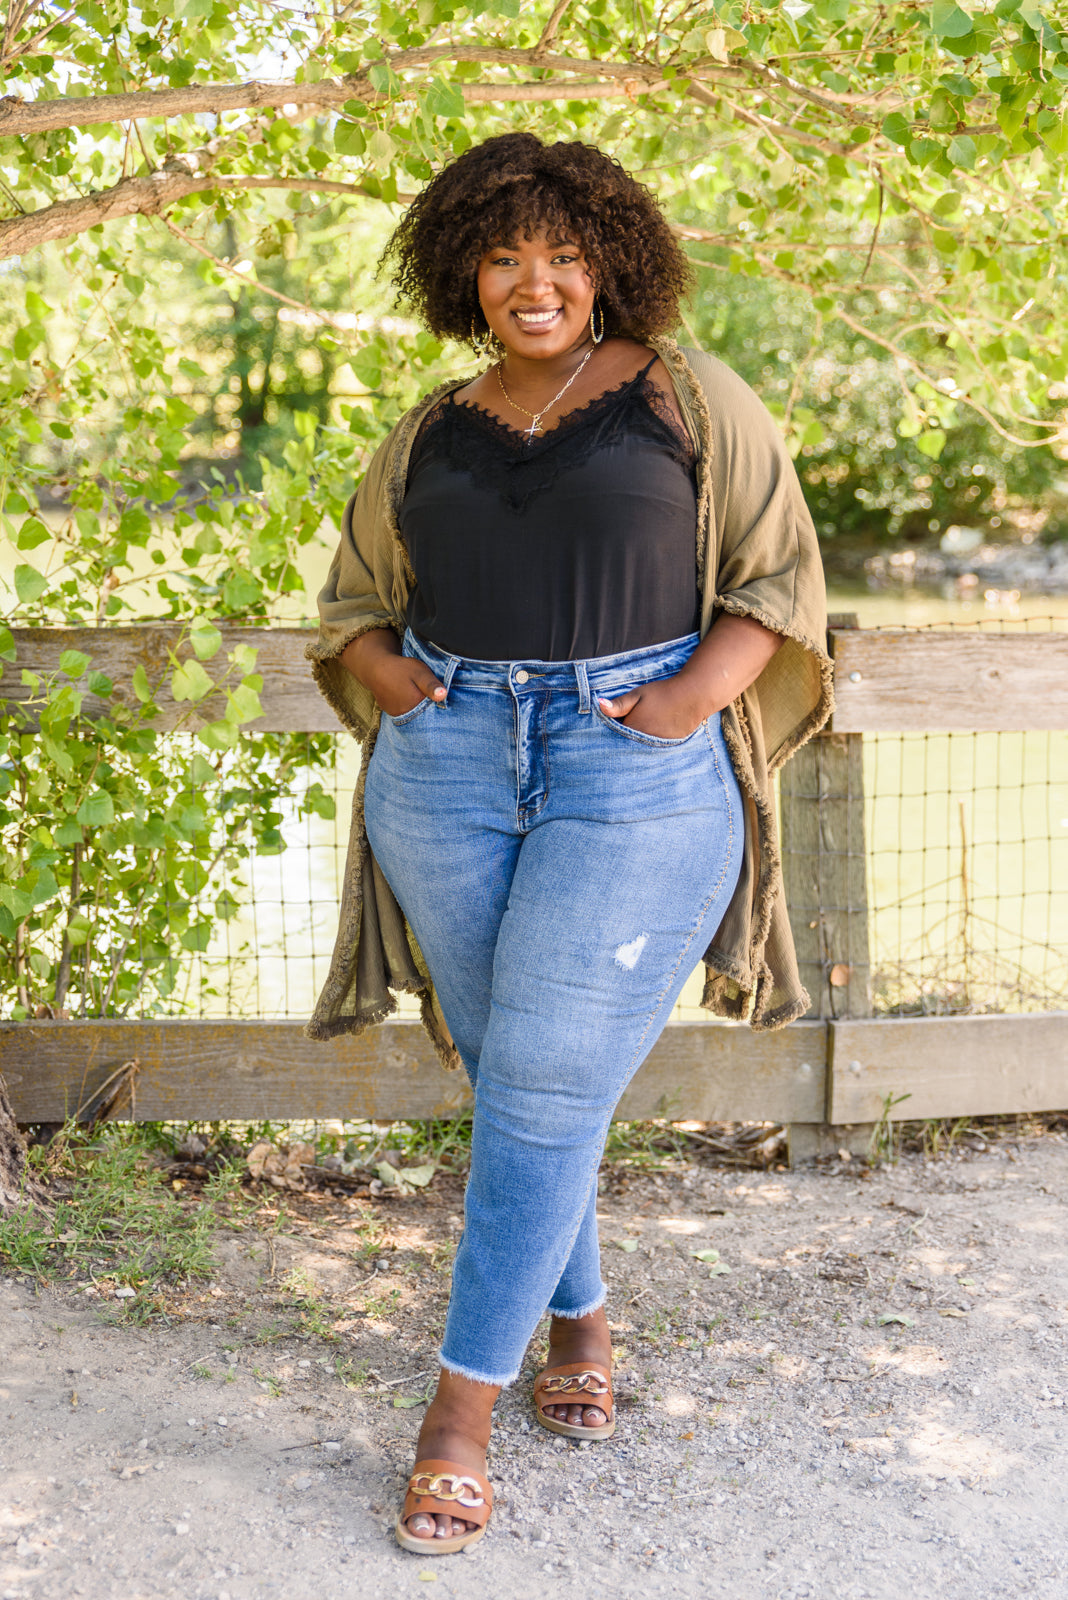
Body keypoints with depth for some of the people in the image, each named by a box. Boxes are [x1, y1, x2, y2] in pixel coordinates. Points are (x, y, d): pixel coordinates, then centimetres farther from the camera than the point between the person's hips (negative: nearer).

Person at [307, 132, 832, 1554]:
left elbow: (783, 571, 5)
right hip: (450, 761, 4)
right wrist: (378, 668, 2)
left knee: (545, 1087, -6)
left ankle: (463, 1404, 3)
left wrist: (696, 692, -11)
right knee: (508, 1074, 9)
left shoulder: (686, 399, 6)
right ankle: (580, 1319, 30)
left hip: (640, 770, -4)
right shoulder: (428, 436, 16)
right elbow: (351, 598, 24)